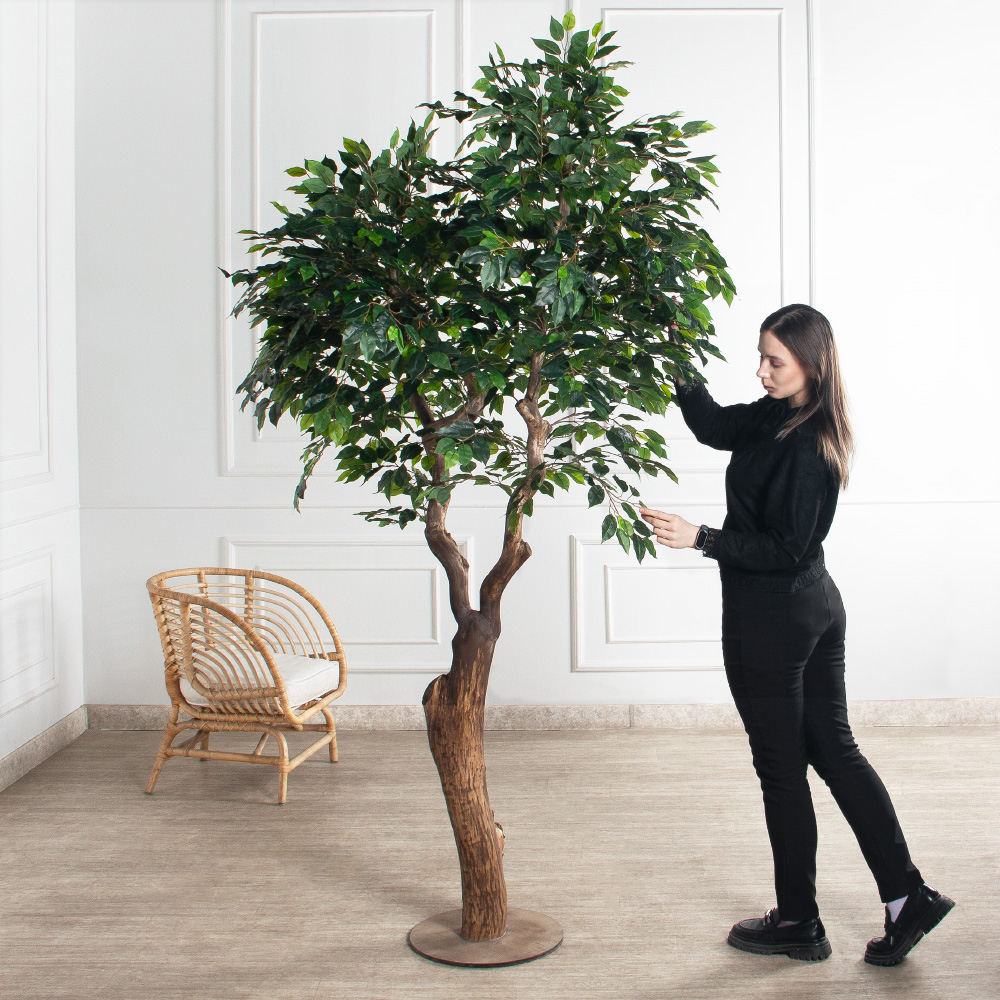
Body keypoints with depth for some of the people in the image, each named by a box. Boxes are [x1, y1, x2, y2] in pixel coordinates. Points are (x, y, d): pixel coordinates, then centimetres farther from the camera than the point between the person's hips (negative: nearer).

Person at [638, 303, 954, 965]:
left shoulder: (806, 446, -23)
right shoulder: (779, 416, 5)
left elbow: (785, 549, -22)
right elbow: (714, 426, 15)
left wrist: (700, 538, -22)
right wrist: (679, 365, 3)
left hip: (770, 618, -10)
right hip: (817, 606, 10)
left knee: (781, 768, 4)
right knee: (835, 751, 15)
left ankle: (799, 923, 20)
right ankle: (908, 897, 19)